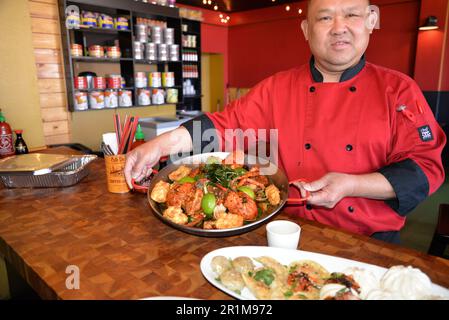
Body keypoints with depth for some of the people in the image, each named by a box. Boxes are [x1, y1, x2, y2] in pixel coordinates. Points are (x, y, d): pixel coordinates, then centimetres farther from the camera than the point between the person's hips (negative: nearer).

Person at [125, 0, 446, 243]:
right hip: (293, 232, 1)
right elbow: (228, 125, -2)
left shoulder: (399, 90, -1)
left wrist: (351, 185, -18)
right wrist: (162, 144, -16)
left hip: (372, 241, 0)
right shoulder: (276, 88, 2)